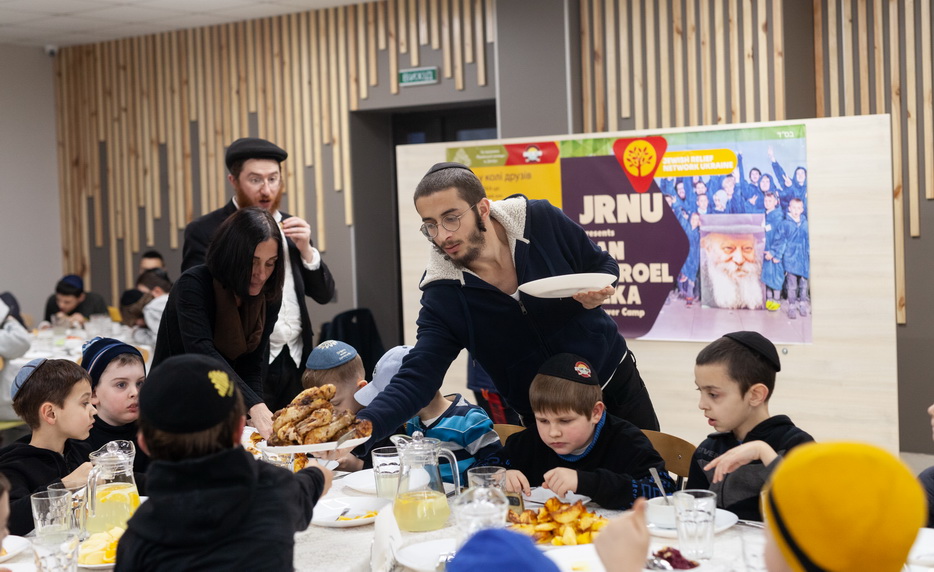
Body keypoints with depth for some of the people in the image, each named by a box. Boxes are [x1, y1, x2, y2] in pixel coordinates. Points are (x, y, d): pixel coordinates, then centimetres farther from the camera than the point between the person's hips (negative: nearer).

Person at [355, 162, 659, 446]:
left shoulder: (541, 220, -18)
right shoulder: (442, 296, -20)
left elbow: (603, 265, -2)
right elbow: (416, 378, -26)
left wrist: (597, 291, -27)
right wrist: (363, 426, -44)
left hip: (617, 384, 1)